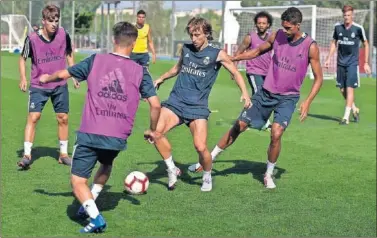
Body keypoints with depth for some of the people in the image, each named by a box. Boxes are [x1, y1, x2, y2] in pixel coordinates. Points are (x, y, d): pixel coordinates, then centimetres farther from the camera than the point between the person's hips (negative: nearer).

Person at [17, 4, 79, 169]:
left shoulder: (63, 35, -8)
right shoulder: (32, 38, -14)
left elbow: (69, 54, 10)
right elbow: (23, 58, 1)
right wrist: (23, 78, -9)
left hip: (60, 85, 2)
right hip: (38, 86, -2)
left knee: (63, 118, 7)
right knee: (33, 117, -12)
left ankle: (63, 154, 20)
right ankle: (27, 155, -8)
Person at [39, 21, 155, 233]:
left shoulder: (96, 60, 2)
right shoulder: (139, 71, 3)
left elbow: (64, 74, 10)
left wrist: (47, 78, 32)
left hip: (90, 134, -2)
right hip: (118, 137, 3)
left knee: (78, 182, 5)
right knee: (106, 164, 35)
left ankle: (96, 217, -13)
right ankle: (91, 201, 29)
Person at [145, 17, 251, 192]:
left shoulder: (217, 54, 0)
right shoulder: (186, 49, 12)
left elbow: (235, 73, 9)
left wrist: (245, 92, -3)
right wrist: (161, 78, 32)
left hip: (198, 106, -3)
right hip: (176, 101, 3)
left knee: (200, 147, -15)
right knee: (155, 133, -20)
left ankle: (207, 176, 17)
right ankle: (172, 170, 2)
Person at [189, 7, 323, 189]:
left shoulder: (310, 47, -13)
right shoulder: (277, 36, -3)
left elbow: (318, 78, -7)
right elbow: (257, 52, 14)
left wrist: (307, 102, -18)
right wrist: (232, 58, 5)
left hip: (288, 97, -3)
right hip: (266, 92, 3)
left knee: (276, 133, -20)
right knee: (239, 125, 4)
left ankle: (269, 174, 3)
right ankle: (209, 159, 16)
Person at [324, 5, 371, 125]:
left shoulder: (358, 28, -9)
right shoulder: (338, 27, 1)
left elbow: (366, 45, 2)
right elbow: (334, 42, 15)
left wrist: (366, 63, 0)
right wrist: (328, 58, 8)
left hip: (353, 63, -4)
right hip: (341, 63, 4)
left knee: (349, 89, -10)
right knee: (342, 90, 7)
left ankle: (346, 117, -6)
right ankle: (355, 109, 30)